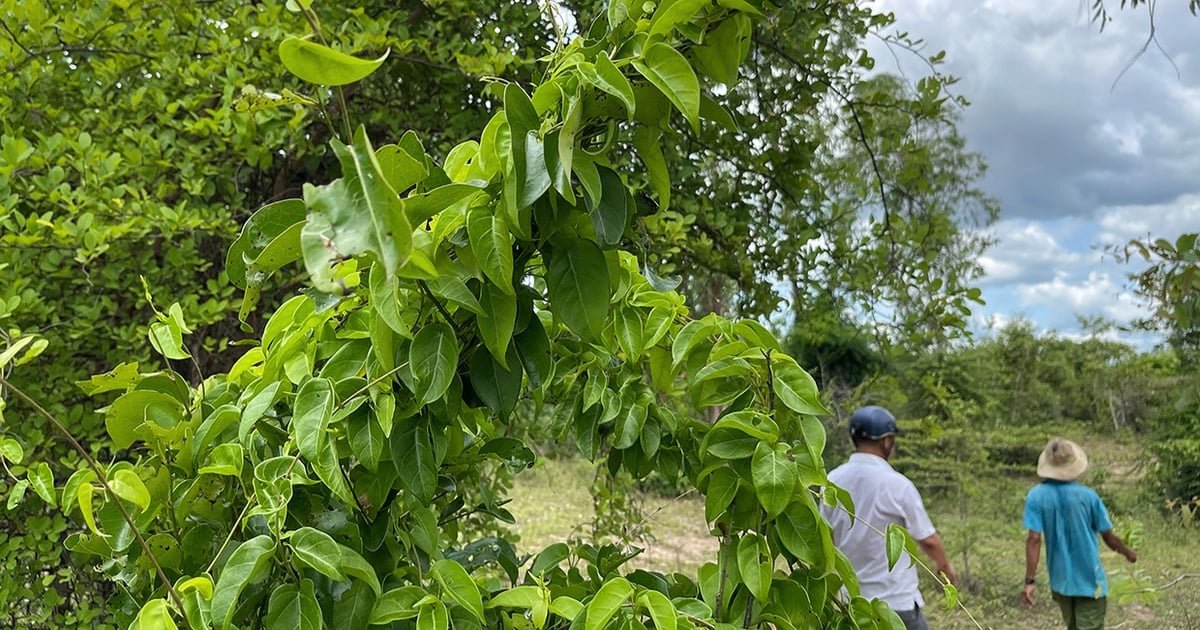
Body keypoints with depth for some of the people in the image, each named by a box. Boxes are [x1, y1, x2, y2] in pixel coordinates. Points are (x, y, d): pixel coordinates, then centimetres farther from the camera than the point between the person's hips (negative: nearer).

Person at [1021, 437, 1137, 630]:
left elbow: (1034, 539, -16)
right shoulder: (1087, 495, -12)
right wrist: (1128, 553, 18)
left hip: (1060, 580, 3)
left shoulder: (1036, 497, -10)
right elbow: (1109, 537, -3)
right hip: (1089, 579, -2)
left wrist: (1030, 580, -15)